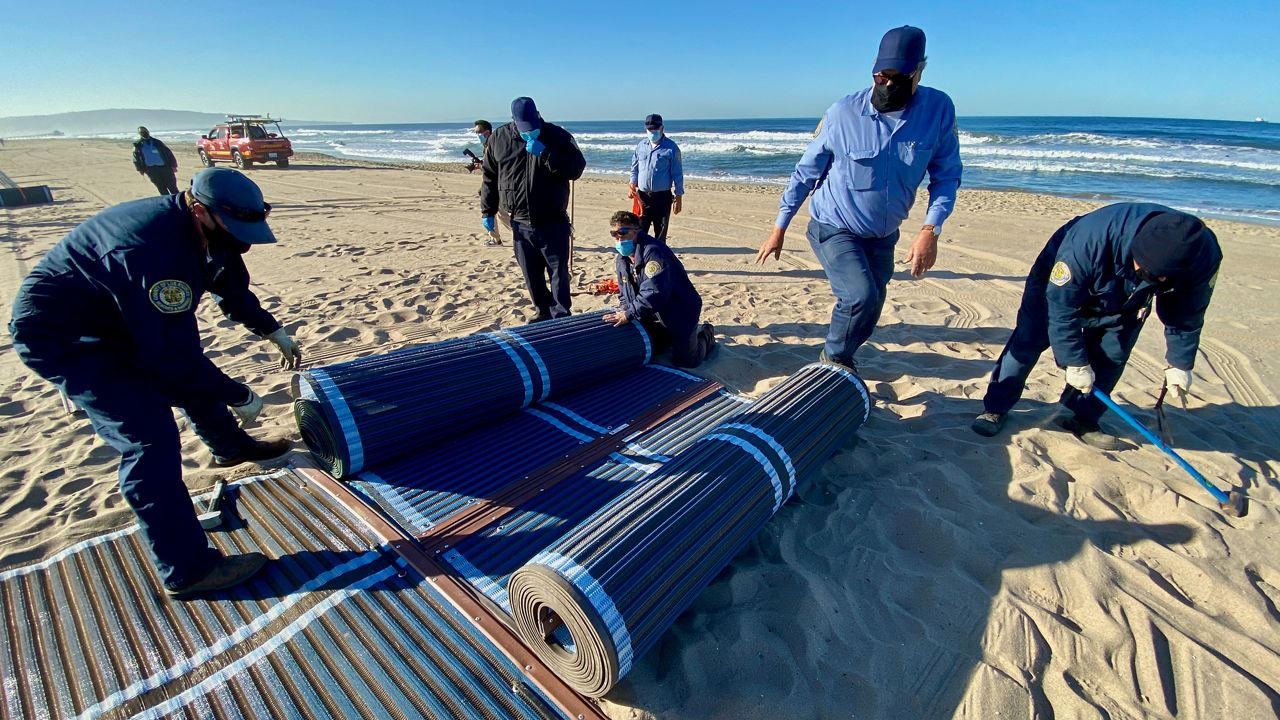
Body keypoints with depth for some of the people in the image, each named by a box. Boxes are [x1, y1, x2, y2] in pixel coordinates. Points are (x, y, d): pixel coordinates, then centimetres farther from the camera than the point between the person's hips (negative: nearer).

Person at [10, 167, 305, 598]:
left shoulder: (200, 230, -7)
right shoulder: (157, 251, -36)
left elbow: (232, 288, 13)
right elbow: (173, 356, -33)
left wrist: (274, 331, 13)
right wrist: (239, 398, -24)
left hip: (117, 320, 10)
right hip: (60, 336, -10)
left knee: (195, 376, 22)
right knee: (151, 438, -18)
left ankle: (230, 447, 49)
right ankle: (187, 570, -11)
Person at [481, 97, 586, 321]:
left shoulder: (557, 135, -4)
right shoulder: (499, 138, 3)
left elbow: (577, 168, -14)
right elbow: (490, 178, 11)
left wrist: (545, 153, -22)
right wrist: (487, 211, 10)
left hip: (553, 223, -3)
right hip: (520, 223, 3)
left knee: (558, 272, 0)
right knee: (531, 275, 11)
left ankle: (560, 316, 11)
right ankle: (543, 311, 27)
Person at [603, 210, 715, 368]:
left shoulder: (653, 251, -29)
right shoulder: (621, 260, 1)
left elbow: (655, 292, -38)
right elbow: (624, 294, 9)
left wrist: (629, 314, -35)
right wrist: (623, 312, -10)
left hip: (681, 311, -8)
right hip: (654, 316, 8)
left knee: (684, 361, -6)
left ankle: (705, 334, 24)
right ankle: (673, 335, 35)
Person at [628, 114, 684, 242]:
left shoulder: (671, 147, -4)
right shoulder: (641, 145, 9)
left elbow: (677, 174, -4)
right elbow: (634, 168, 17)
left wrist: (679, 197, -7)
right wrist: (632, 185, 0)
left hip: (662, 197, -3)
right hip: (642, 196, 3)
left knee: (661, 233, 6)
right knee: (639, 231, 3)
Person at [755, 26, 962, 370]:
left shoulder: (938, 109, -9)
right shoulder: (843, 112, -14)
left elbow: (947, 174, -2)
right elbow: (806, 172, -6)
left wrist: (931, 229, -17)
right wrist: (780, 228, -5)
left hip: (883, 236, 4)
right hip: (834, 229, -4)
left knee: (868, 311, 12)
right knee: (861, 297, -24)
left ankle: (839, 357, 40)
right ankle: (834, 357, 5)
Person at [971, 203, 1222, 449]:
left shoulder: (1203, 256, -27)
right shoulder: (1089, 242, -43)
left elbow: (1187, 315, -9)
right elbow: (1060, 307, -33)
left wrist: (1180, 364, -5)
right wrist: (1075, 362, -27)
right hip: (1061, 284, -4)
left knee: (1111, 357, -7)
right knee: (1027, 341, -10)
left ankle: (1083, 418, 9)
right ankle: (995, 408, -2)